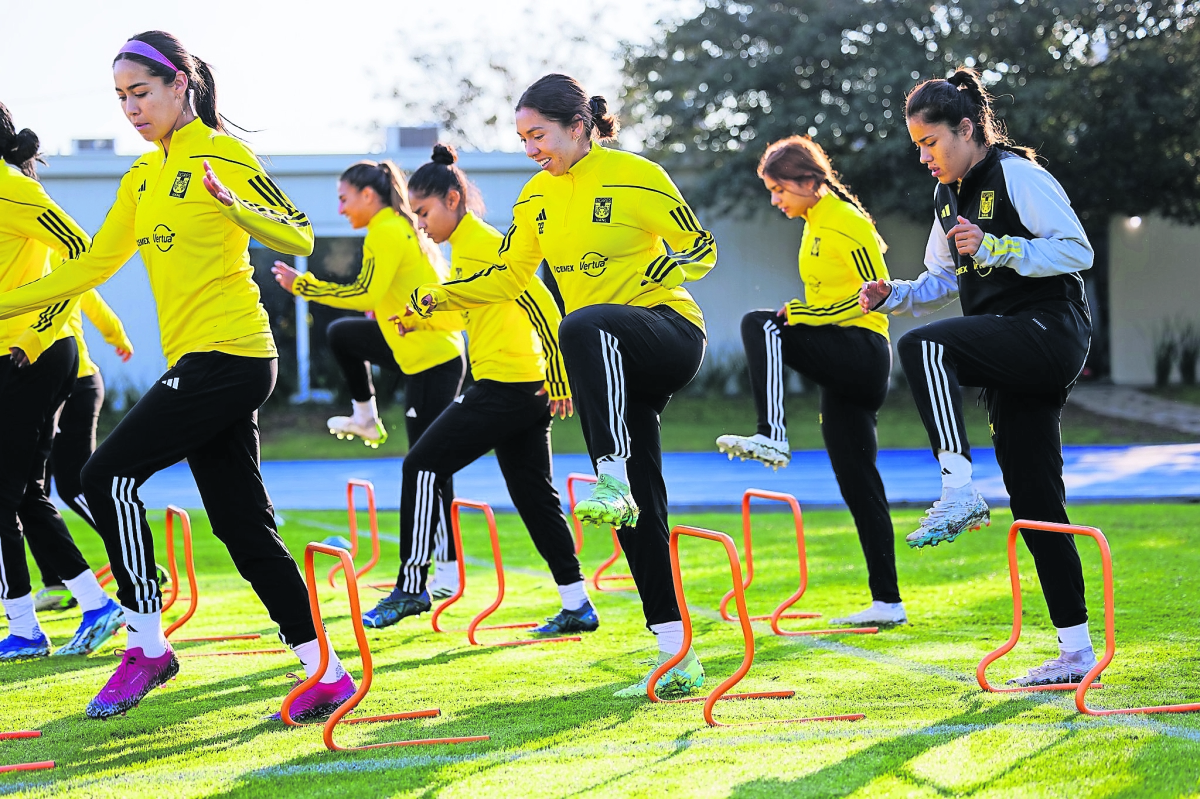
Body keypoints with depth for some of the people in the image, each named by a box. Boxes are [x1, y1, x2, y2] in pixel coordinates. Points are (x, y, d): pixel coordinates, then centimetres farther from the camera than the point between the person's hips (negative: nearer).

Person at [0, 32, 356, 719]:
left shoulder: (221, 154, -6)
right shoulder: (144, 175, 18)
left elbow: (300, 237, -13)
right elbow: (93, 266, 20)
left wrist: (231, 203, -30)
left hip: (228, 352, -9)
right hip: (199, 363, 9)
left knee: (111, 475, -12)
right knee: (244, 527, 6)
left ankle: (146, 646, -4)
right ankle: (325, 673, 8)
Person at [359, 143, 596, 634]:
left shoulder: (480, 242, -13)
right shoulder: (463, 247, 17)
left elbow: (542, 308, -18)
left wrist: (558, 381, -19)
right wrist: (416, 320, 13)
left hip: (504, 386, -10)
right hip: (528, 391, 10)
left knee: (424, 465, -5)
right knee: (535, 496, 11)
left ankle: (411, 588, -3)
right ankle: (577, 606, 13)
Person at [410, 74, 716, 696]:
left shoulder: (635, 176, -7)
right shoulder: (538, 196, 11)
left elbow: (700, 249, -3)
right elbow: (507, 277, 17)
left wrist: (654, 273, -20)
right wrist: (433, 300, 7)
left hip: (669, 334, -6)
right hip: (611, 366, 7)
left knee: (584, 326, -40)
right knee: (636, 511, 0)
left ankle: (614, 478, -44)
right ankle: (676, 658, 3)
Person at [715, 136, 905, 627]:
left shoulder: (845, 222, -8)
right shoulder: (815, 225, 19)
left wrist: (803, 315, -17)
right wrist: (802, 312, 9)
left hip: (862, 349, -9)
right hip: (844, 362, 9)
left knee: (759, 326, -25)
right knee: (858, 484, 7)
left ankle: (771, 436, -37)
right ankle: (887, 603, 8)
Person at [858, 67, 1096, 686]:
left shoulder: (1017, 175, -7)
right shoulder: (950, 195, 18)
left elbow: (1078, 251, -13)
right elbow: (944, 279, 27)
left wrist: (996, 248, -23)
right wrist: (895, 295, 8)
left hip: (1051, 332, -9)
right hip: (1011, 356, 9)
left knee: (923, 346, -32)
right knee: (1035, 504, 6)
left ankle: (959, 489, -38)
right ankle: (1075, 652, 10)